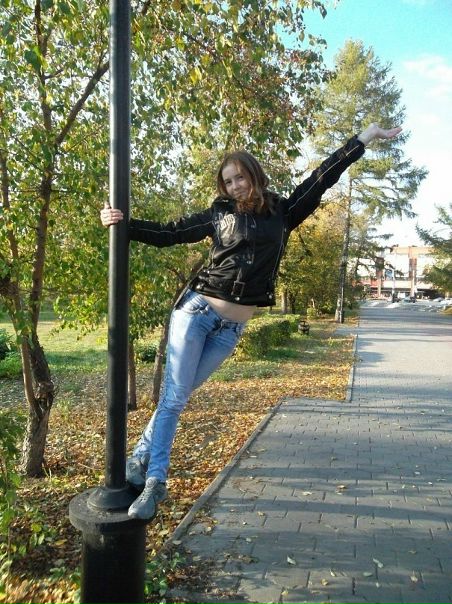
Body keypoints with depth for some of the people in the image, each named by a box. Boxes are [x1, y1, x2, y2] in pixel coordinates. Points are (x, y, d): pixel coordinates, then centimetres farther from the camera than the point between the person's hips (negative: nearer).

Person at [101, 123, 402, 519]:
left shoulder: (282, 214, 7)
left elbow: (322, 178, 9)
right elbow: (168, 234, 9)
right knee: (174, 397, -3)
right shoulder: (219, 214, 6)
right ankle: (154, 480, 7)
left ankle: (141, 460, 22)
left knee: (178, 396, 7)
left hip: (233, 327, 1)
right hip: (196, 310, -1)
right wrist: (124, 224, -1)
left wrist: (365, 137, 13)